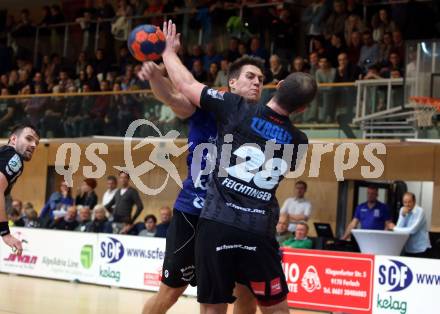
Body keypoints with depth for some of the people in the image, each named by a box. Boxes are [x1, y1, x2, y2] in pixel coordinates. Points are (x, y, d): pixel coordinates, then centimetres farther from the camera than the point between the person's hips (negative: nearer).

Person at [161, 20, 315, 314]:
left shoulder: (237, 109, -1)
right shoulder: (298, 141, 7)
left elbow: (186, 84, 7)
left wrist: (169, 51, 25)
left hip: (217, 223, -1)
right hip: (259, 231, 1)